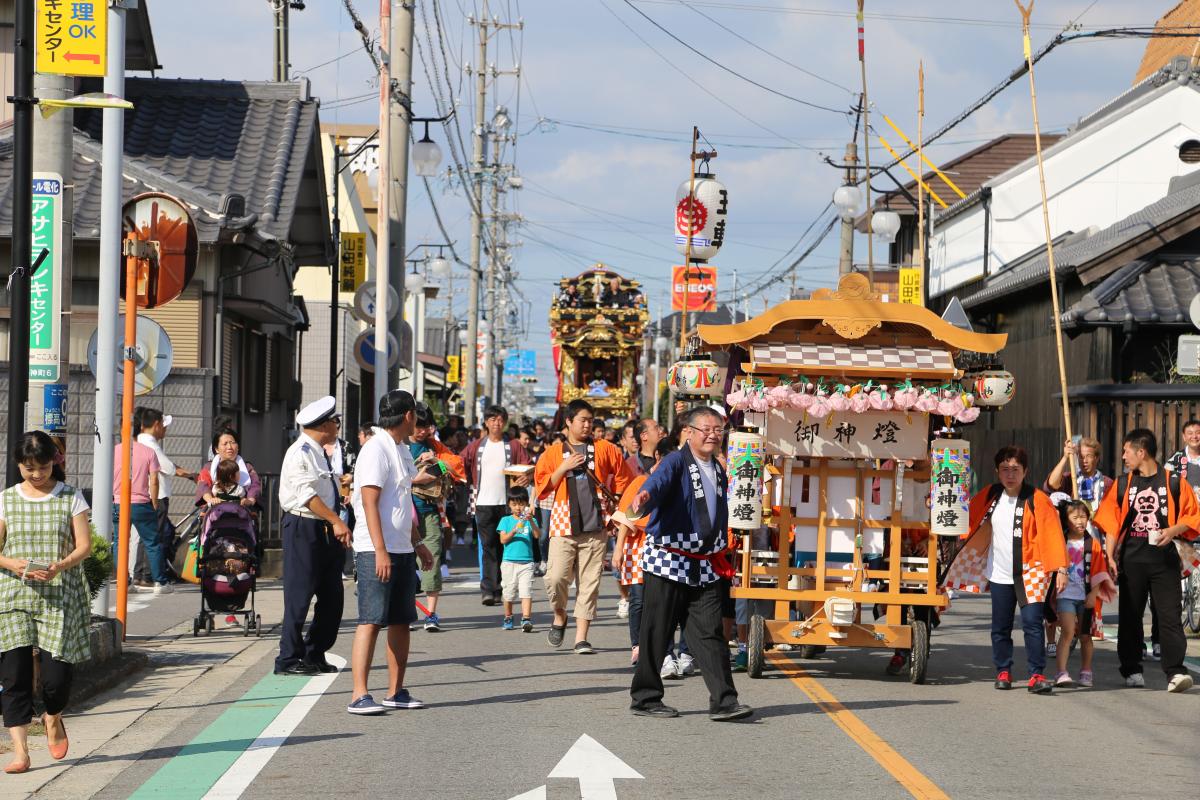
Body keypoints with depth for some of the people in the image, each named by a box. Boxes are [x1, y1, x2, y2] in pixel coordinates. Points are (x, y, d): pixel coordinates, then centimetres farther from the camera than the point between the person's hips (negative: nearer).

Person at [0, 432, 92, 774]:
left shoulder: (70, 498, 5)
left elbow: (84, 546, 0)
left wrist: (60, 565, -20)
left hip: (60, 596, -1)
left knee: (56, 673, -6)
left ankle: (53, 718, 28)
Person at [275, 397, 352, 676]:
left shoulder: (320, 453, 16)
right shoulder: (301, 452, -13)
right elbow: (307, 495, -21)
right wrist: (336, 522, -25)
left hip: (326, 529, 9)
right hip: (303, 528, -9)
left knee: (332, 595, 10)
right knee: (299, 595, -5)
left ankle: (314, 655, 19)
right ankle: (289, 659, 2)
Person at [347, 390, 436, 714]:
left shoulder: (402, 452, 18)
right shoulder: (376, 450, -12)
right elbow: (370, 503, -18)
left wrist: (418, 543, 26)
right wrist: (380, 551, -23)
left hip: (402, 550, 9)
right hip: (376, 550, -9)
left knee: (401, 621, 9)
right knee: (371, 621, -11)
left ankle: (396, 692, 16)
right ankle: (359, 696, -12)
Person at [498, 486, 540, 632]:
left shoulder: (530, 520, 6)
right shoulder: (506, 520, 6)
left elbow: (537, 535, -9)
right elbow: (503, 539, -2)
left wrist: (531, 521, -23)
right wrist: (514, 531, -18)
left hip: (526, 562, -1)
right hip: (509, 561, 1)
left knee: (526, 592, -11)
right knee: (509, 593, 9)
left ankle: (526, 619, -18)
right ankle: (507, 619, 24)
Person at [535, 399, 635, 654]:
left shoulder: (605, 449, 9)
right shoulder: (553, 453, 8)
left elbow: (624, 480, 16)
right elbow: (541, 488, 4)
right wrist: (564, 468, -7)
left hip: (595, 528, 1)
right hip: (564, 527, -1)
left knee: (589, 583, -2)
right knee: (556, 577, -13)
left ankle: (581, 638, 2)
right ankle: (559, 616, 17)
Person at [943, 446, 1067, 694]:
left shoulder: (1037, 499, -8)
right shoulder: (990, 496, 5)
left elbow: (1053, 534, -11)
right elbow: (967, 519, 18)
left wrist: (1060, 568, -16)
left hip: (1030, 573, -4)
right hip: (999, 573, 4)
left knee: (1032, 623, -12)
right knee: (1000, 627, 10)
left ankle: (1037, 675, -10)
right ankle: (1003, 672, 22)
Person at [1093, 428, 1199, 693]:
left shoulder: (1175, 482, 1)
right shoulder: (1122, 485, 9)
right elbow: (1111, 523, 9)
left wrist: (1173, 530, -16)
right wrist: (1110, 557, 0)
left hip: (1165, 559, -3)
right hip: (1131, 560, 3)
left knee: (1170, 615, -9)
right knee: (1130, 616, 8)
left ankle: (1175, 671, -12)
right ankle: (1131, 670, 17)